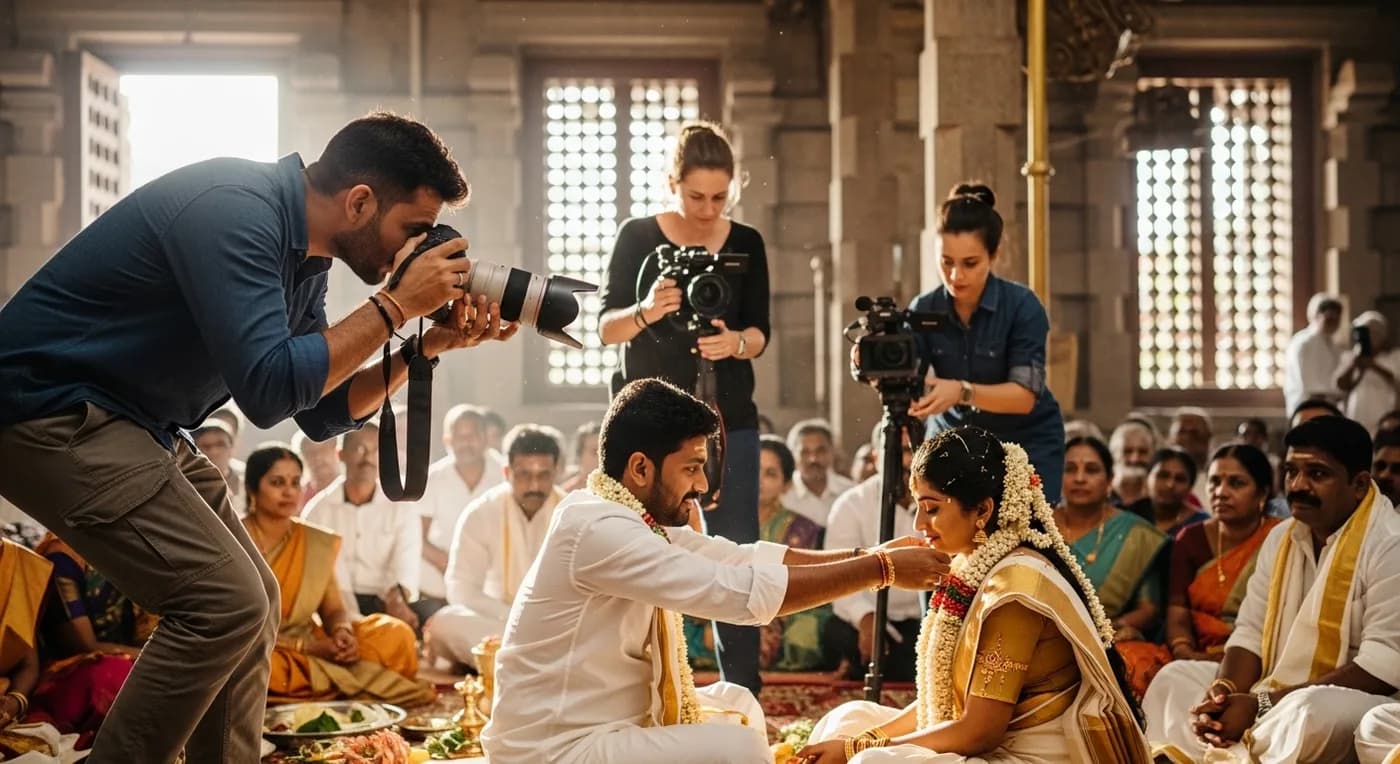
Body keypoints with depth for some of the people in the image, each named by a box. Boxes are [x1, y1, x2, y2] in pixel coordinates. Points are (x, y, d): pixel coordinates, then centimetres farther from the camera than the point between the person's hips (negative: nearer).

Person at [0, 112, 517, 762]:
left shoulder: (302, 256, 7)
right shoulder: (236, 212, -22)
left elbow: (322, 413, 12)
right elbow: (267, 388, -29)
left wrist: (430, 345, 0)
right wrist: (396, 305, -20)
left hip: (133, 426, 10)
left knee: (252, 601, 10)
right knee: (225, 600, -16)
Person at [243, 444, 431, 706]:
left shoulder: (319, 543, 7)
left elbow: (333, 610, 8)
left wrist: (342, 631, -18)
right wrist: (303, 646, -22)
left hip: (311, 646, 5)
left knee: (394, 634, -12)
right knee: (264, 664, -40)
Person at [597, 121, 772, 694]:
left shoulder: (746, 245, 5)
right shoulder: (638, 237, 0)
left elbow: (759, 335, 1)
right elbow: (606, 328, -4)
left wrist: (735, 343, -23)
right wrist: (646, 312, -25)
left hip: (728, 421, 2)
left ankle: (743, 693, 2)